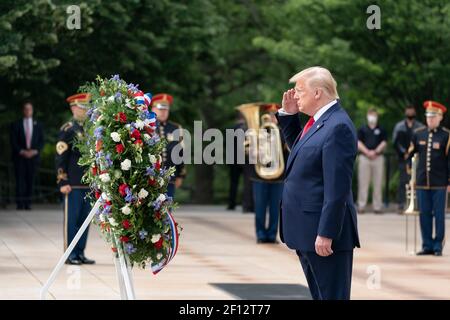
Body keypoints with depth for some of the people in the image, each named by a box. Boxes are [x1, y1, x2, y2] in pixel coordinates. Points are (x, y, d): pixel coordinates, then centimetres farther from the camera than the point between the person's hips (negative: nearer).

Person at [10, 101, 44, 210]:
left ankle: (28, 204, 2)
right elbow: (13, 142, 0)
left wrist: (35, 151, -9)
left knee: (30, 180, 0)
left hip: (33, 156, 2)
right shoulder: (16, 125, 6)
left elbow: (41, 141, 8)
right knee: (20, 180, -8)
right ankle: (20, 204, -10)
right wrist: (22, 152, -12)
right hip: (19, 157, -2)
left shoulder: (38, 125, 12)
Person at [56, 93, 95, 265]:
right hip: (73, 184, -6)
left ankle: (80, 253, 15)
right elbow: (60, 158, -9)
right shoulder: (67, 129, -5)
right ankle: (70, 254, 3)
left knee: (84, 219, 8)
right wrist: (63, 182, -15)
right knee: (71, 219, -2)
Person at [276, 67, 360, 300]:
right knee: (318, 295, 15)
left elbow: (337, 187, -23)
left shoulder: (337, 127, -19)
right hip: (307, 233, 10)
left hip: (325, 236, -10)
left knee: (332, 295, -3)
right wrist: (288, 114, 15)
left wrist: (326, 234, -24)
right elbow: (297, 148, 31)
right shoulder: (318, 121, 11)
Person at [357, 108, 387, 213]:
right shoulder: (362, 129, 10)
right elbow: (358, 143, 2)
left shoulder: (381, 130, 11)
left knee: (378, 183, 0)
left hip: (378, 157, 1)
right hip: (364, 157, -1)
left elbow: (384, 143, 4)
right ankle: (361, 206, 0)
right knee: (363, 182, -2)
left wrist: (375, 151, -11)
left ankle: (377, 206, 2)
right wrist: (367, 152, -11)